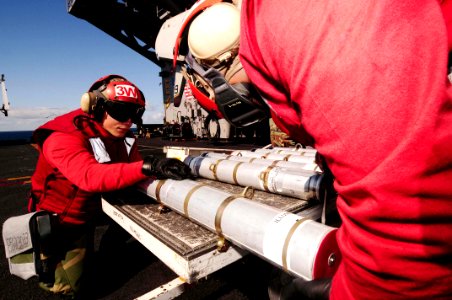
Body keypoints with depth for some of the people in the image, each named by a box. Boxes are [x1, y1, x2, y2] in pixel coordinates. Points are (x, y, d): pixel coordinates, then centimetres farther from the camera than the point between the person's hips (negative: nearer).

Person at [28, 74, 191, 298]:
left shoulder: (123, 136, -9)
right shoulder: (64, 137, -31)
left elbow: (132, 171, -16)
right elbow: (90, 176, -48)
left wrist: (164, 170, -35)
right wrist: (148, 167, -59)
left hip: (88, 217, 6)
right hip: (56, 222, -5)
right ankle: (42, 257, 29)